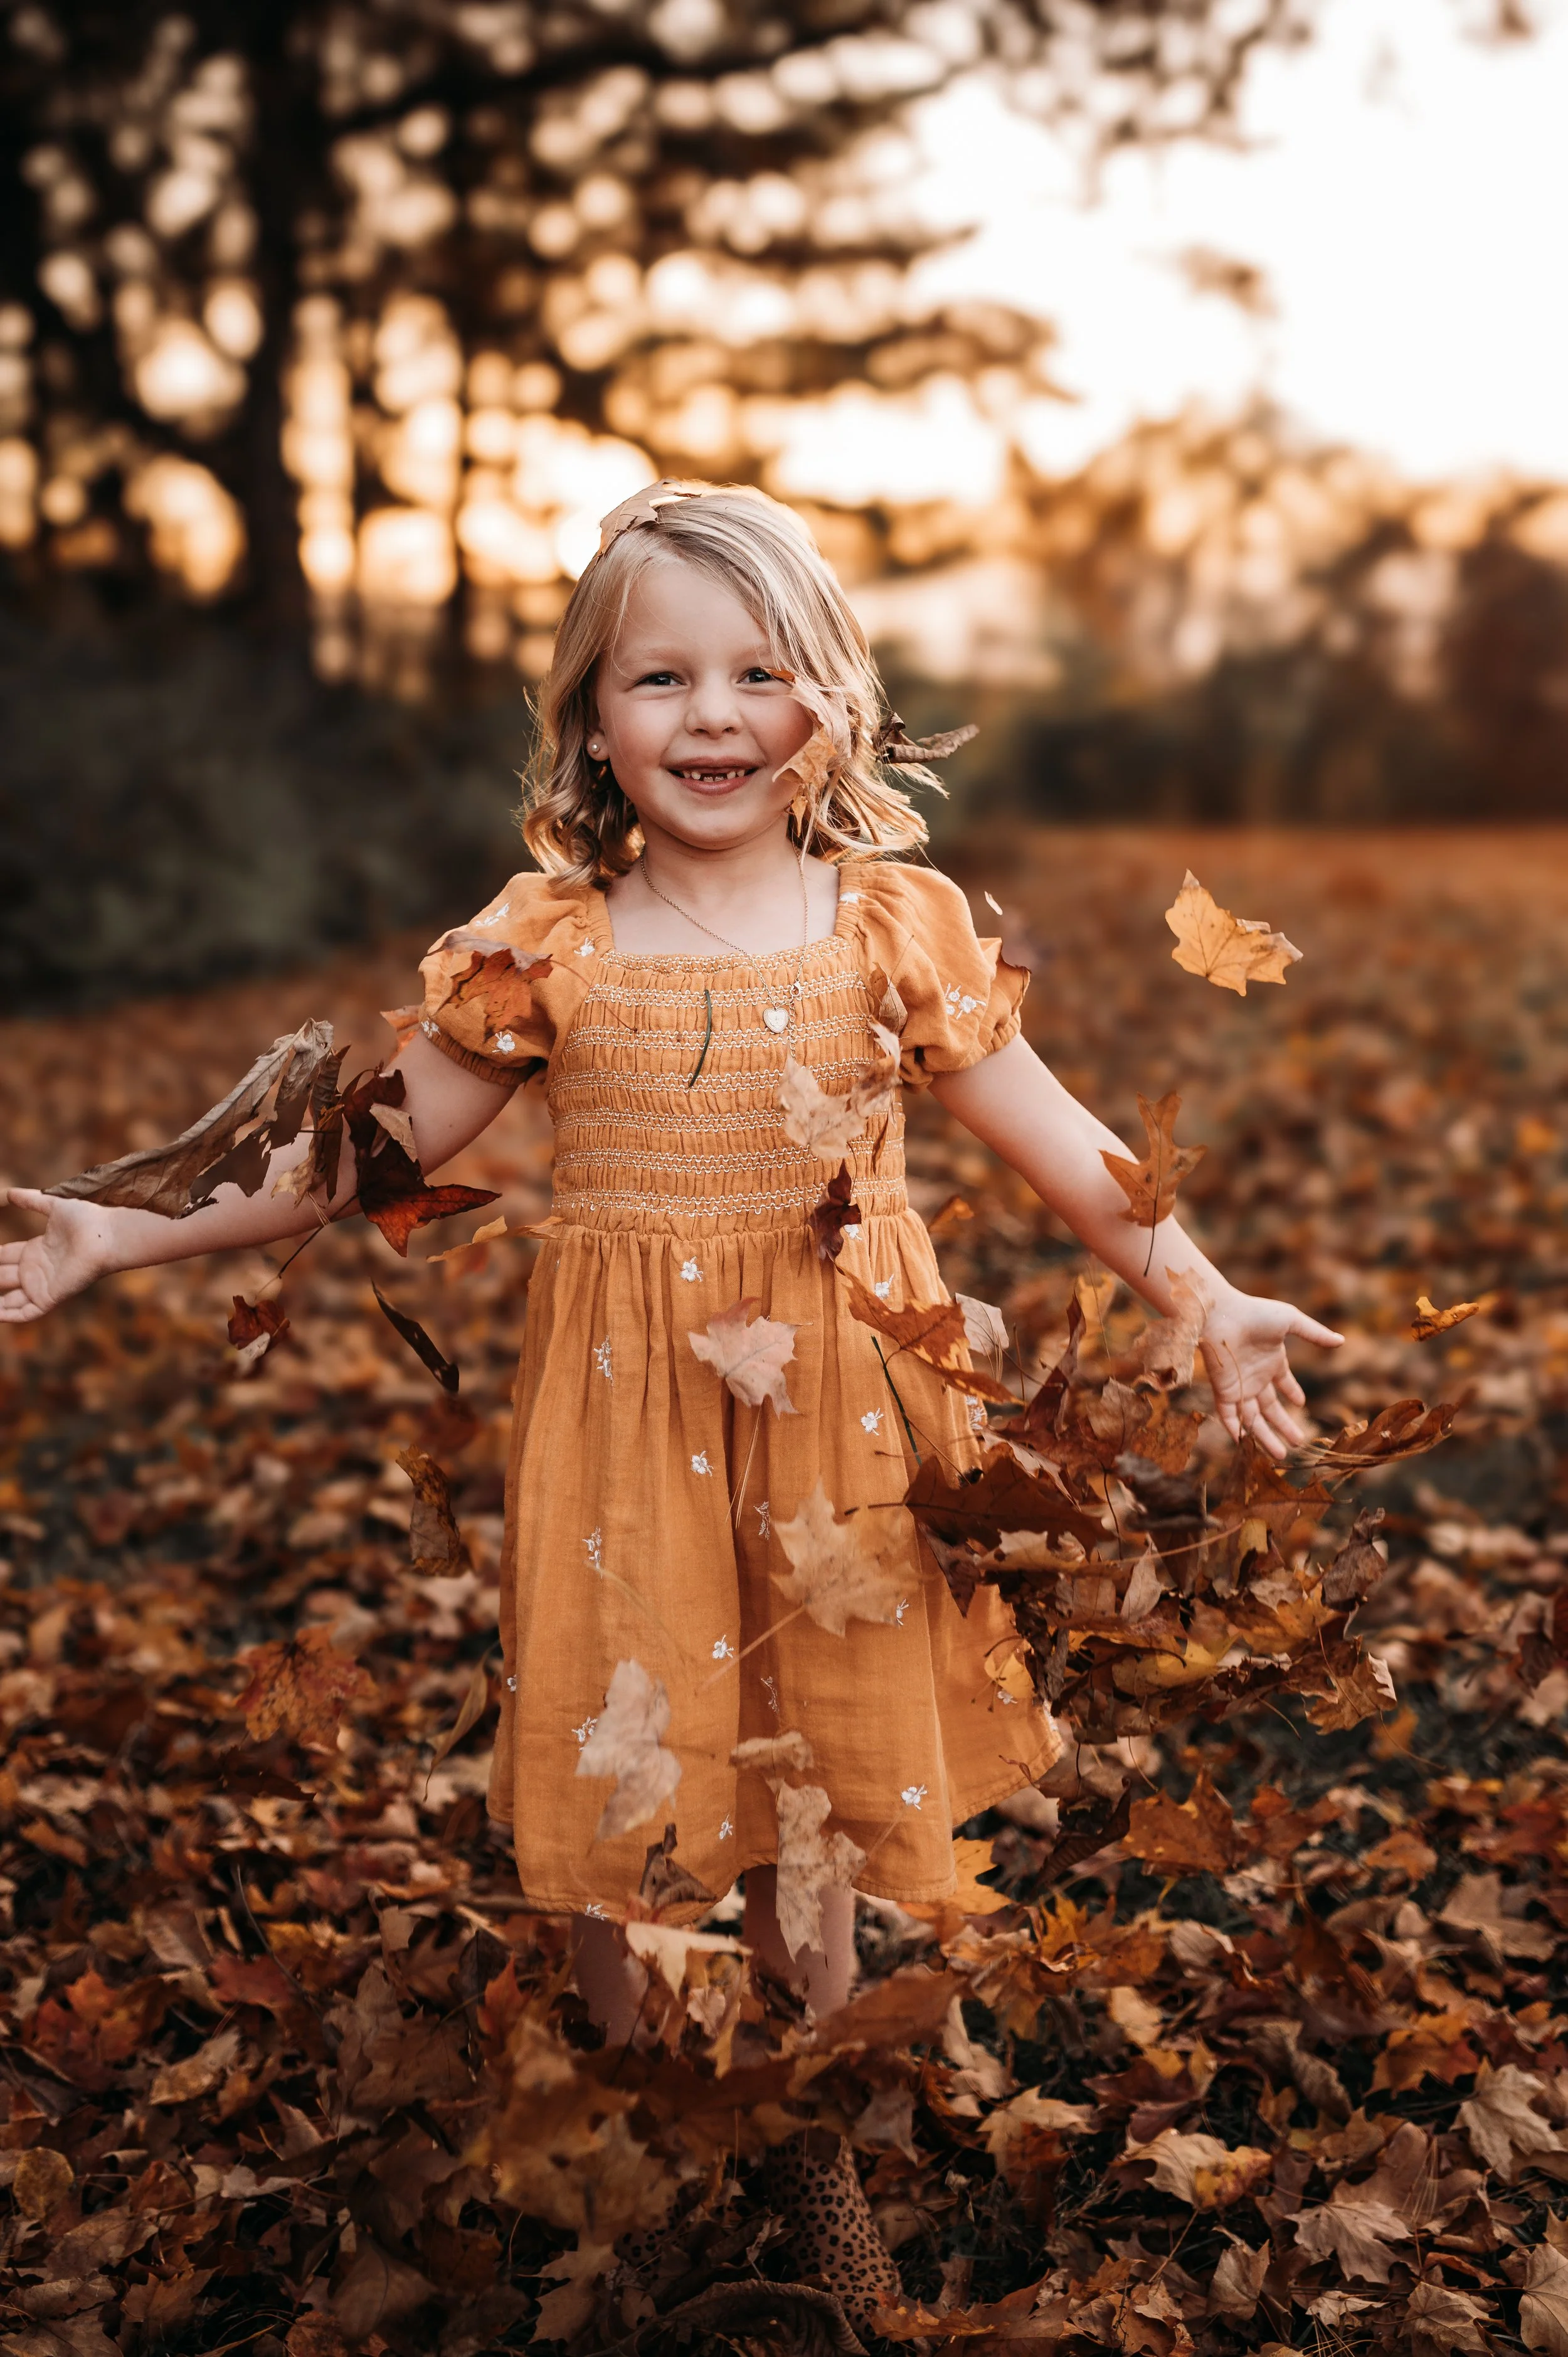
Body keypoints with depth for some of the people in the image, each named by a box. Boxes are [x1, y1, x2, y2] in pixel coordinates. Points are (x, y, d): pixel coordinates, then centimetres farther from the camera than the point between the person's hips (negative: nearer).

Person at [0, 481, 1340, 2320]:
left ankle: (804, 2135, 34)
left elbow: (1054, 1140, 3)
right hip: (623, 1411, 0)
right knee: (615, 1783, 7)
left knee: (811, 1787, 11)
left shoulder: (891, 920, -2)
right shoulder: (544, 943, -2)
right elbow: (370, 1144, 3)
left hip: (829, 1408, 0)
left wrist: (1206, 1299, -1)